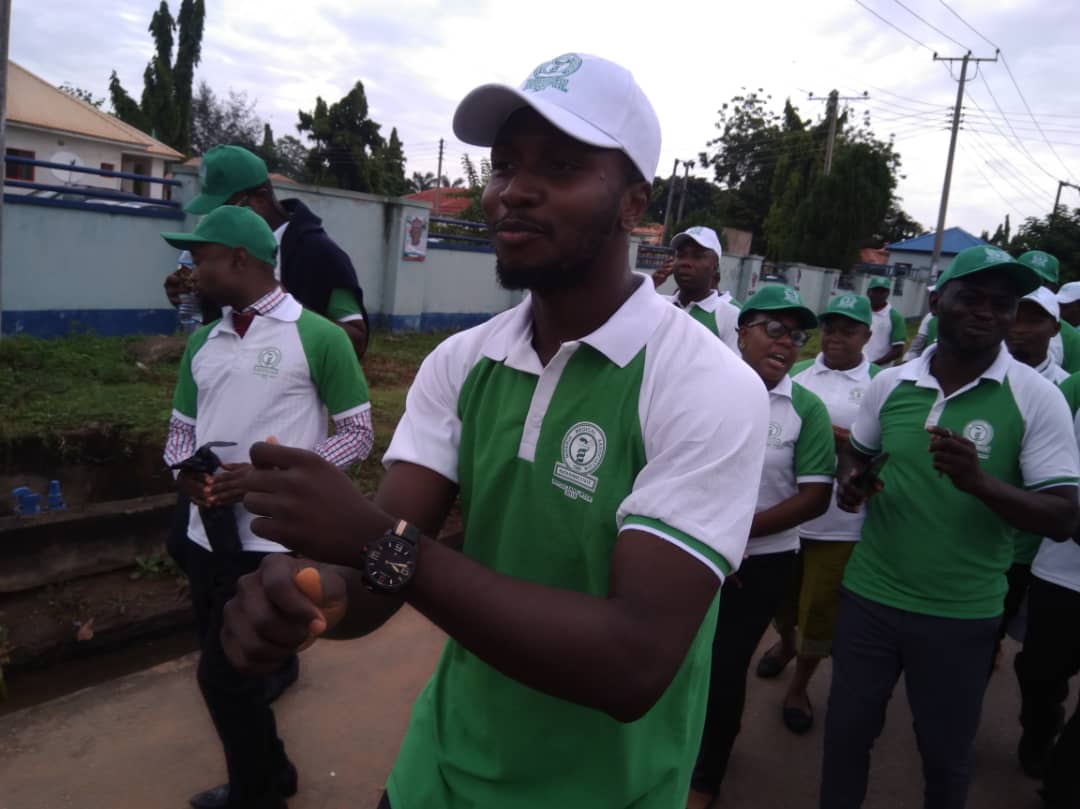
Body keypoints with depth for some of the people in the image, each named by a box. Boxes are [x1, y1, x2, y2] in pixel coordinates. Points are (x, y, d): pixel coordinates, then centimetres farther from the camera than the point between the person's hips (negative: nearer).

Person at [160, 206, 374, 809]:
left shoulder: (318, 337, -9)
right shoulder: (202, 343, 10)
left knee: (226, 675, -1)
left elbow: (358, 435, -8)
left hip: (273, 542, -7)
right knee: (227, 671, 17)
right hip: (209, 536, 7)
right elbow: (183, 428, 18)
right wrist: (186, 473, -5)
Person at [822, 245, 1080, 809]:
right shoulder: (890, 383, -2)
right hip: (868, 595, 3)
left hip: (959, 615, -2)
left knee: (946, 754, 18)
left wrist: (980, 482, -30)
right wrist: (849, 480, -9)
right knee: (846, 731, 18)